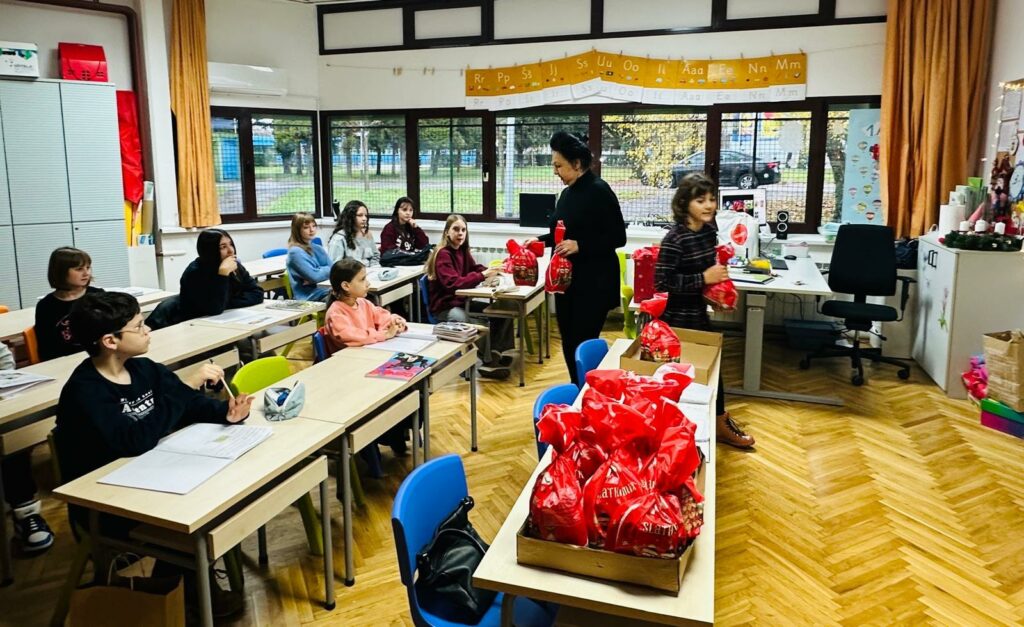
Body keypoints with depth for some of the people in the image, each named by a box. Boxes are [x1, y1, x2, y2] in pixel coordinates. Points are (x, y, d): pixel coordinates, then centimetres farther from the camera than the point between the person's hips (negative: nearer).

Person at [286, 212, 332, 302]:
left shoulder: (318, 248, 16)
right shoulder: (296, 252, -8)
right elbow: (315, 276, -15)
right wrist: (328, 269, 2)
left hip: (323, 289, 7)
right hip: (308, 297, -7)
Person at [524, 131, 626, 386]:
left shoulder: (599, 190, -13)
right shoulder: (567, 194, 11)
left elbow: (618, 237, -15)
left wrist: (580, 246, -24)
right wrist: (540, 240, 10)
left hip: (593, 283, -8)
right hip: (566, 281, 8)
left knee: (583, 345, -5)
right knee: (569, 344, 12)